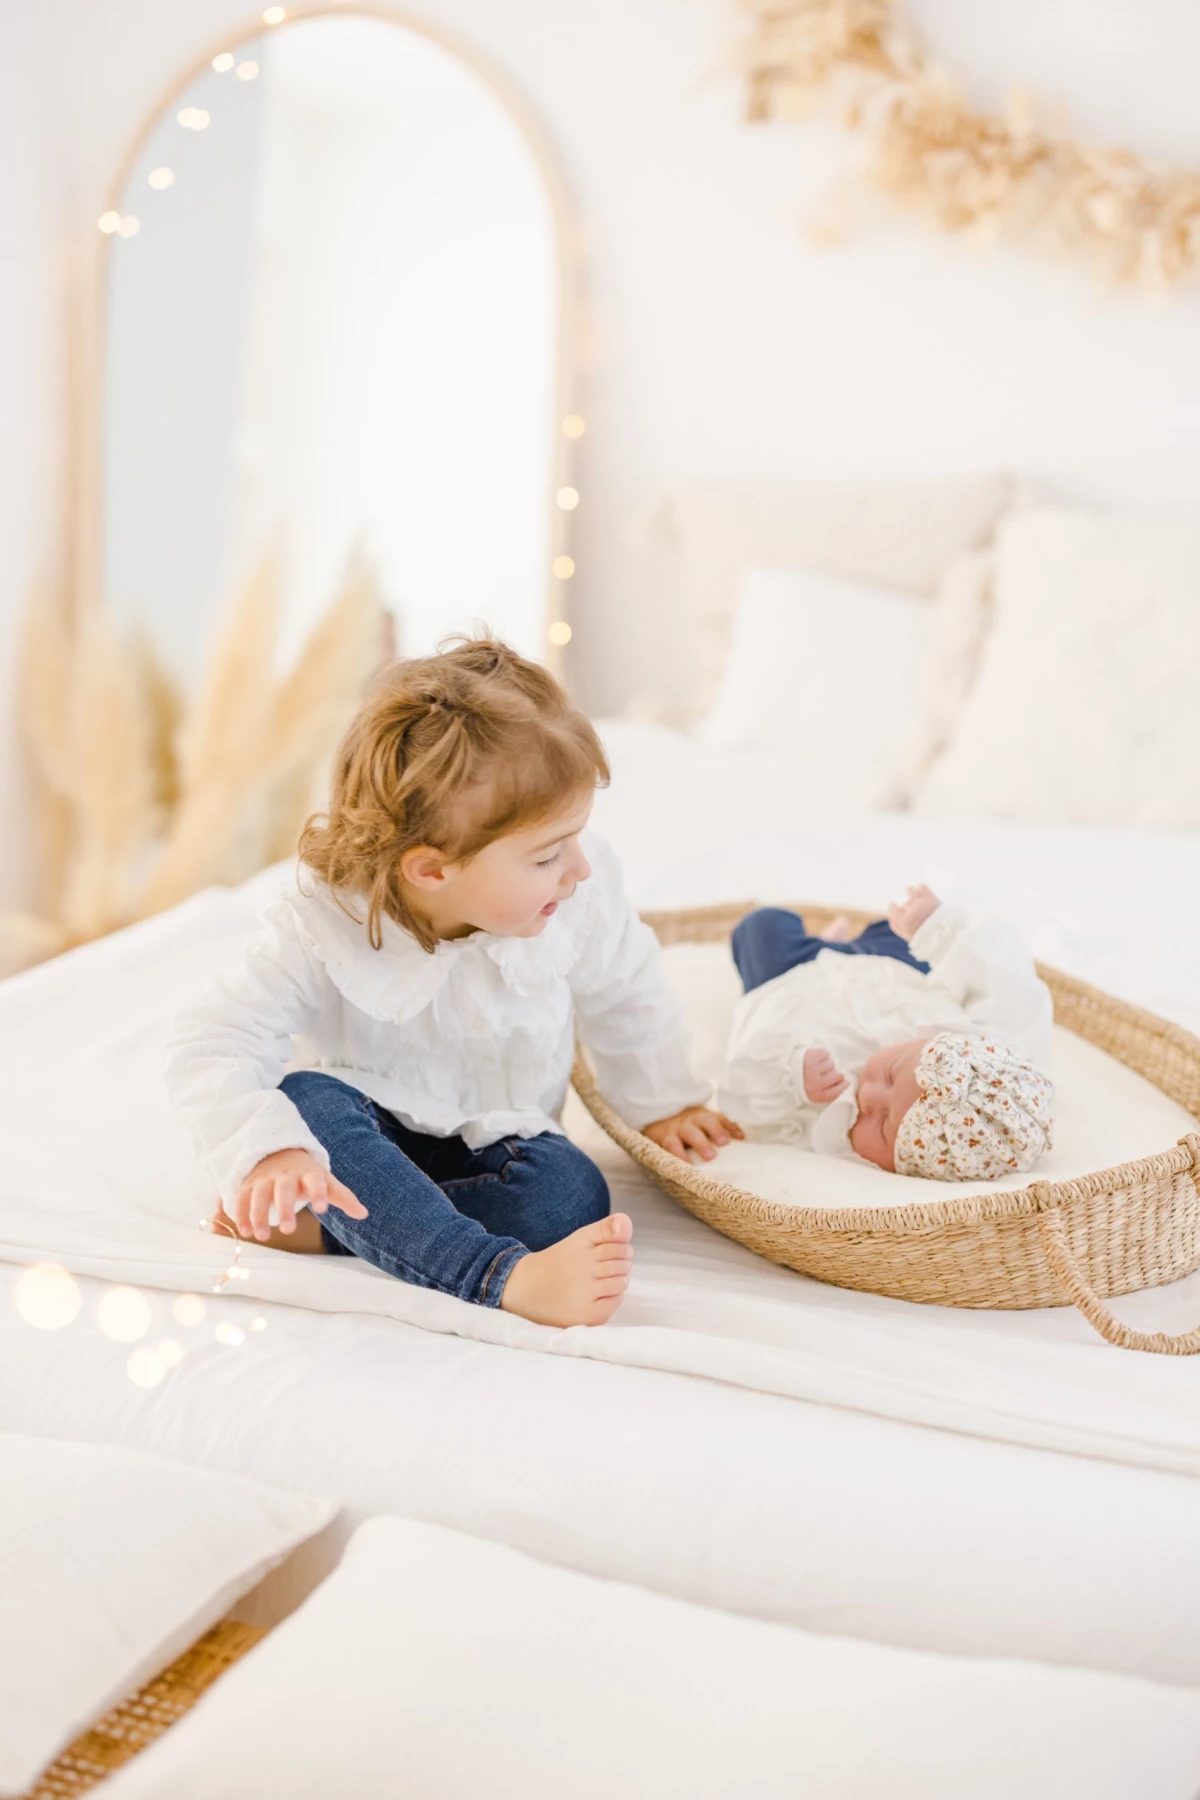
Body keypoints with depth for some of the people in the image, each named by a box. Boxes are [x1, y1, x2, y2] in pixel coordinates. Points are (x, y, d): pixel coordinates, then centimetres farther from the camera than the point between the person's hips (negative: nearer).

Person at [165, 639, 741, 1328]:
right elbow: (211, 1050, -30)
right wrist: (266, 1152, -48)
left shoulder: (583, 901, -19)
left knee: (571, 1197, -29)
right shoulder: (323, 930, -27)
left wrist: (663, 1102, 11)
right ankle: (508, 1276, -45)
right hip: (372, 1128, -2)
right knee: (306, 1101, -36)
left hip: (494, 1137, 2)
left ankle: (323, 1225, -28)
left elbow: (626, 993, 3)